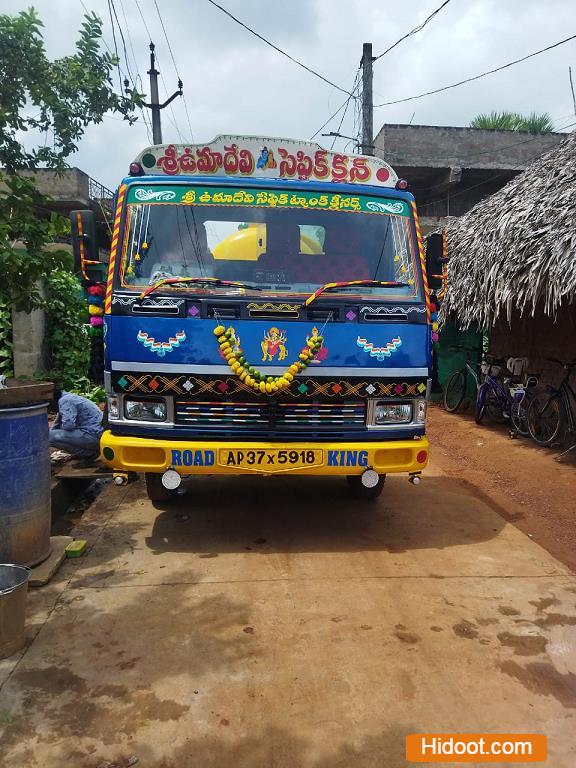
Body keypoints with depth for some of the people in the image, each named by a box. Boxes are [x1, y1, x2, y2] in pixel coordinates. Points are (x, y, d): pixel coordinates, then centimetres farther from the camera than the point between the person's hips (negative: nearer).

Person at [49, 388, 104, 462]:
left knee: (50, 437, -16)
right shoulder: (68, 398, 19)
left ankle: (89, 453, -9)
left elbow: (68, 425, -24)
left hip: (93, 436, -11)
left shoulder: (64, 401, -12)